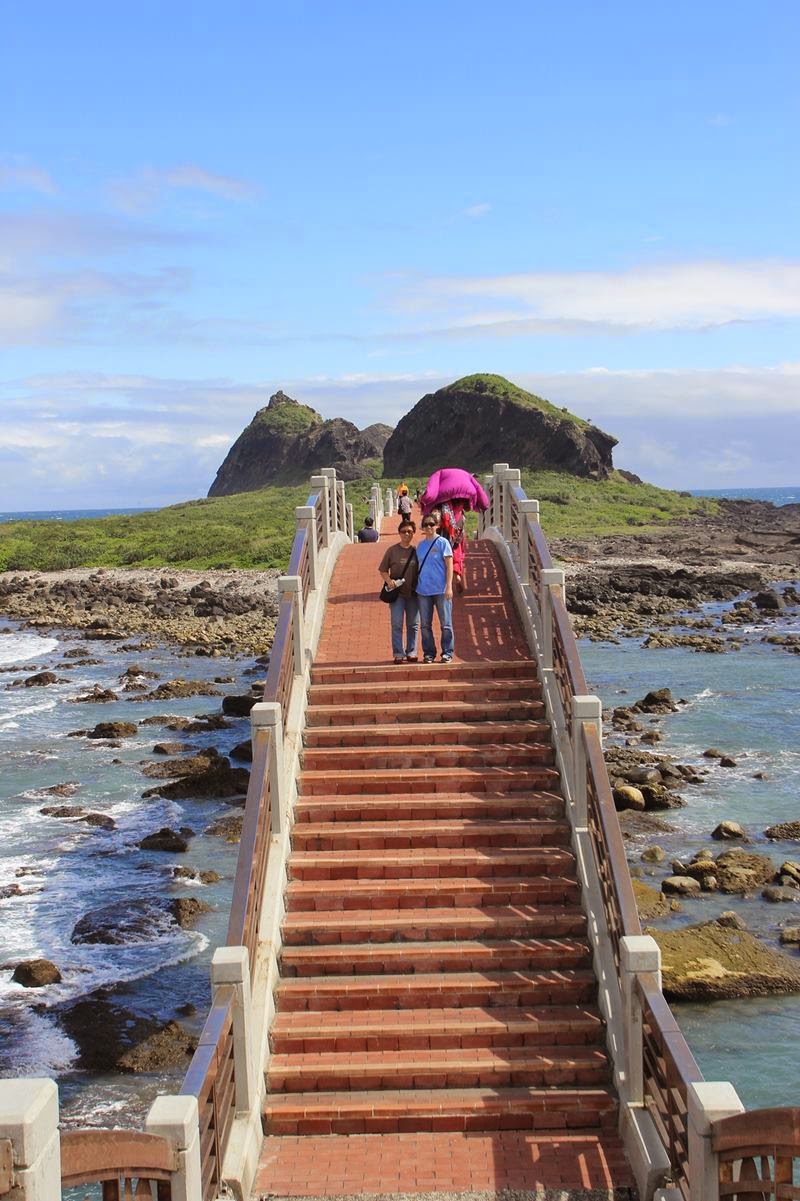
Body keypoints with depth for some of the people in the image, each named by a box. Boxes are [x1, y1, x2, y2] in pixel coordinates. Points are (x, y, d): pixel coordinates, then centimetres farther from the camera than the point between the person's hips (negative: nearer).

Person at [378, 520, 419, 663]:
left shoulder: (416, 551, 3)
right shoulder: (392, 550, 0)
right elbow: (383, 570, 4)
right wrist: (388, 581, -13)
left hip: (413, 592, 2)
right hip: (397, 592, -2)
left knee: (413, 624, 8)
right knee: (397, 624, -4)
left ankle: (411, 653, 18)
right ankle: (398, 654, 1)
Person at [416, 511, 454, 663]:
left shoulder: (443, 542, -2)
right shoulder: (421, 545, 12)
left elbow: (449, 565, -5)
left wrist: (449, 586, -12)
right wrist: (416, 586, 11)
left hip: (441, 590, -5)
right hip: (423, 591, 5)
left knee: (445, 624, 0)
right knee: (425, 625, 7)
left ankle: (447, 652, 6)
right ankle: (428, 653, 15)